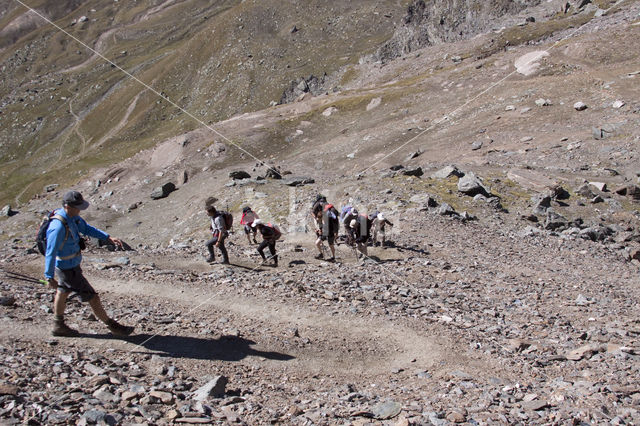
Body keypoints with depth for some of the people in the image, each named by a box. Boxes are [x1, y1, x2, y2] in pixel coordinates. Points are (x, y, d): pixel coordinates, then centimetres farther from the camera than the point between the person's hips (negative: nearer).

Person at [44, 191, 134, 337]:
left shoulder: (72, 215, -6)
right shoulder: (58, 227, -33)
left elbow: (86, 228, 7)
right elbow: (50, 253, -30)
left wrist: (108, 238, -3)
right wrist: (49, 277, -27)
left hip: (72, 263, 10)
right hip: (68, 269, -10)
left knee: (63, 291, 25)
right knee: (92, 297, 0)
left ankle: (59, 326, 44)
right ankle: (112, 326, 13)